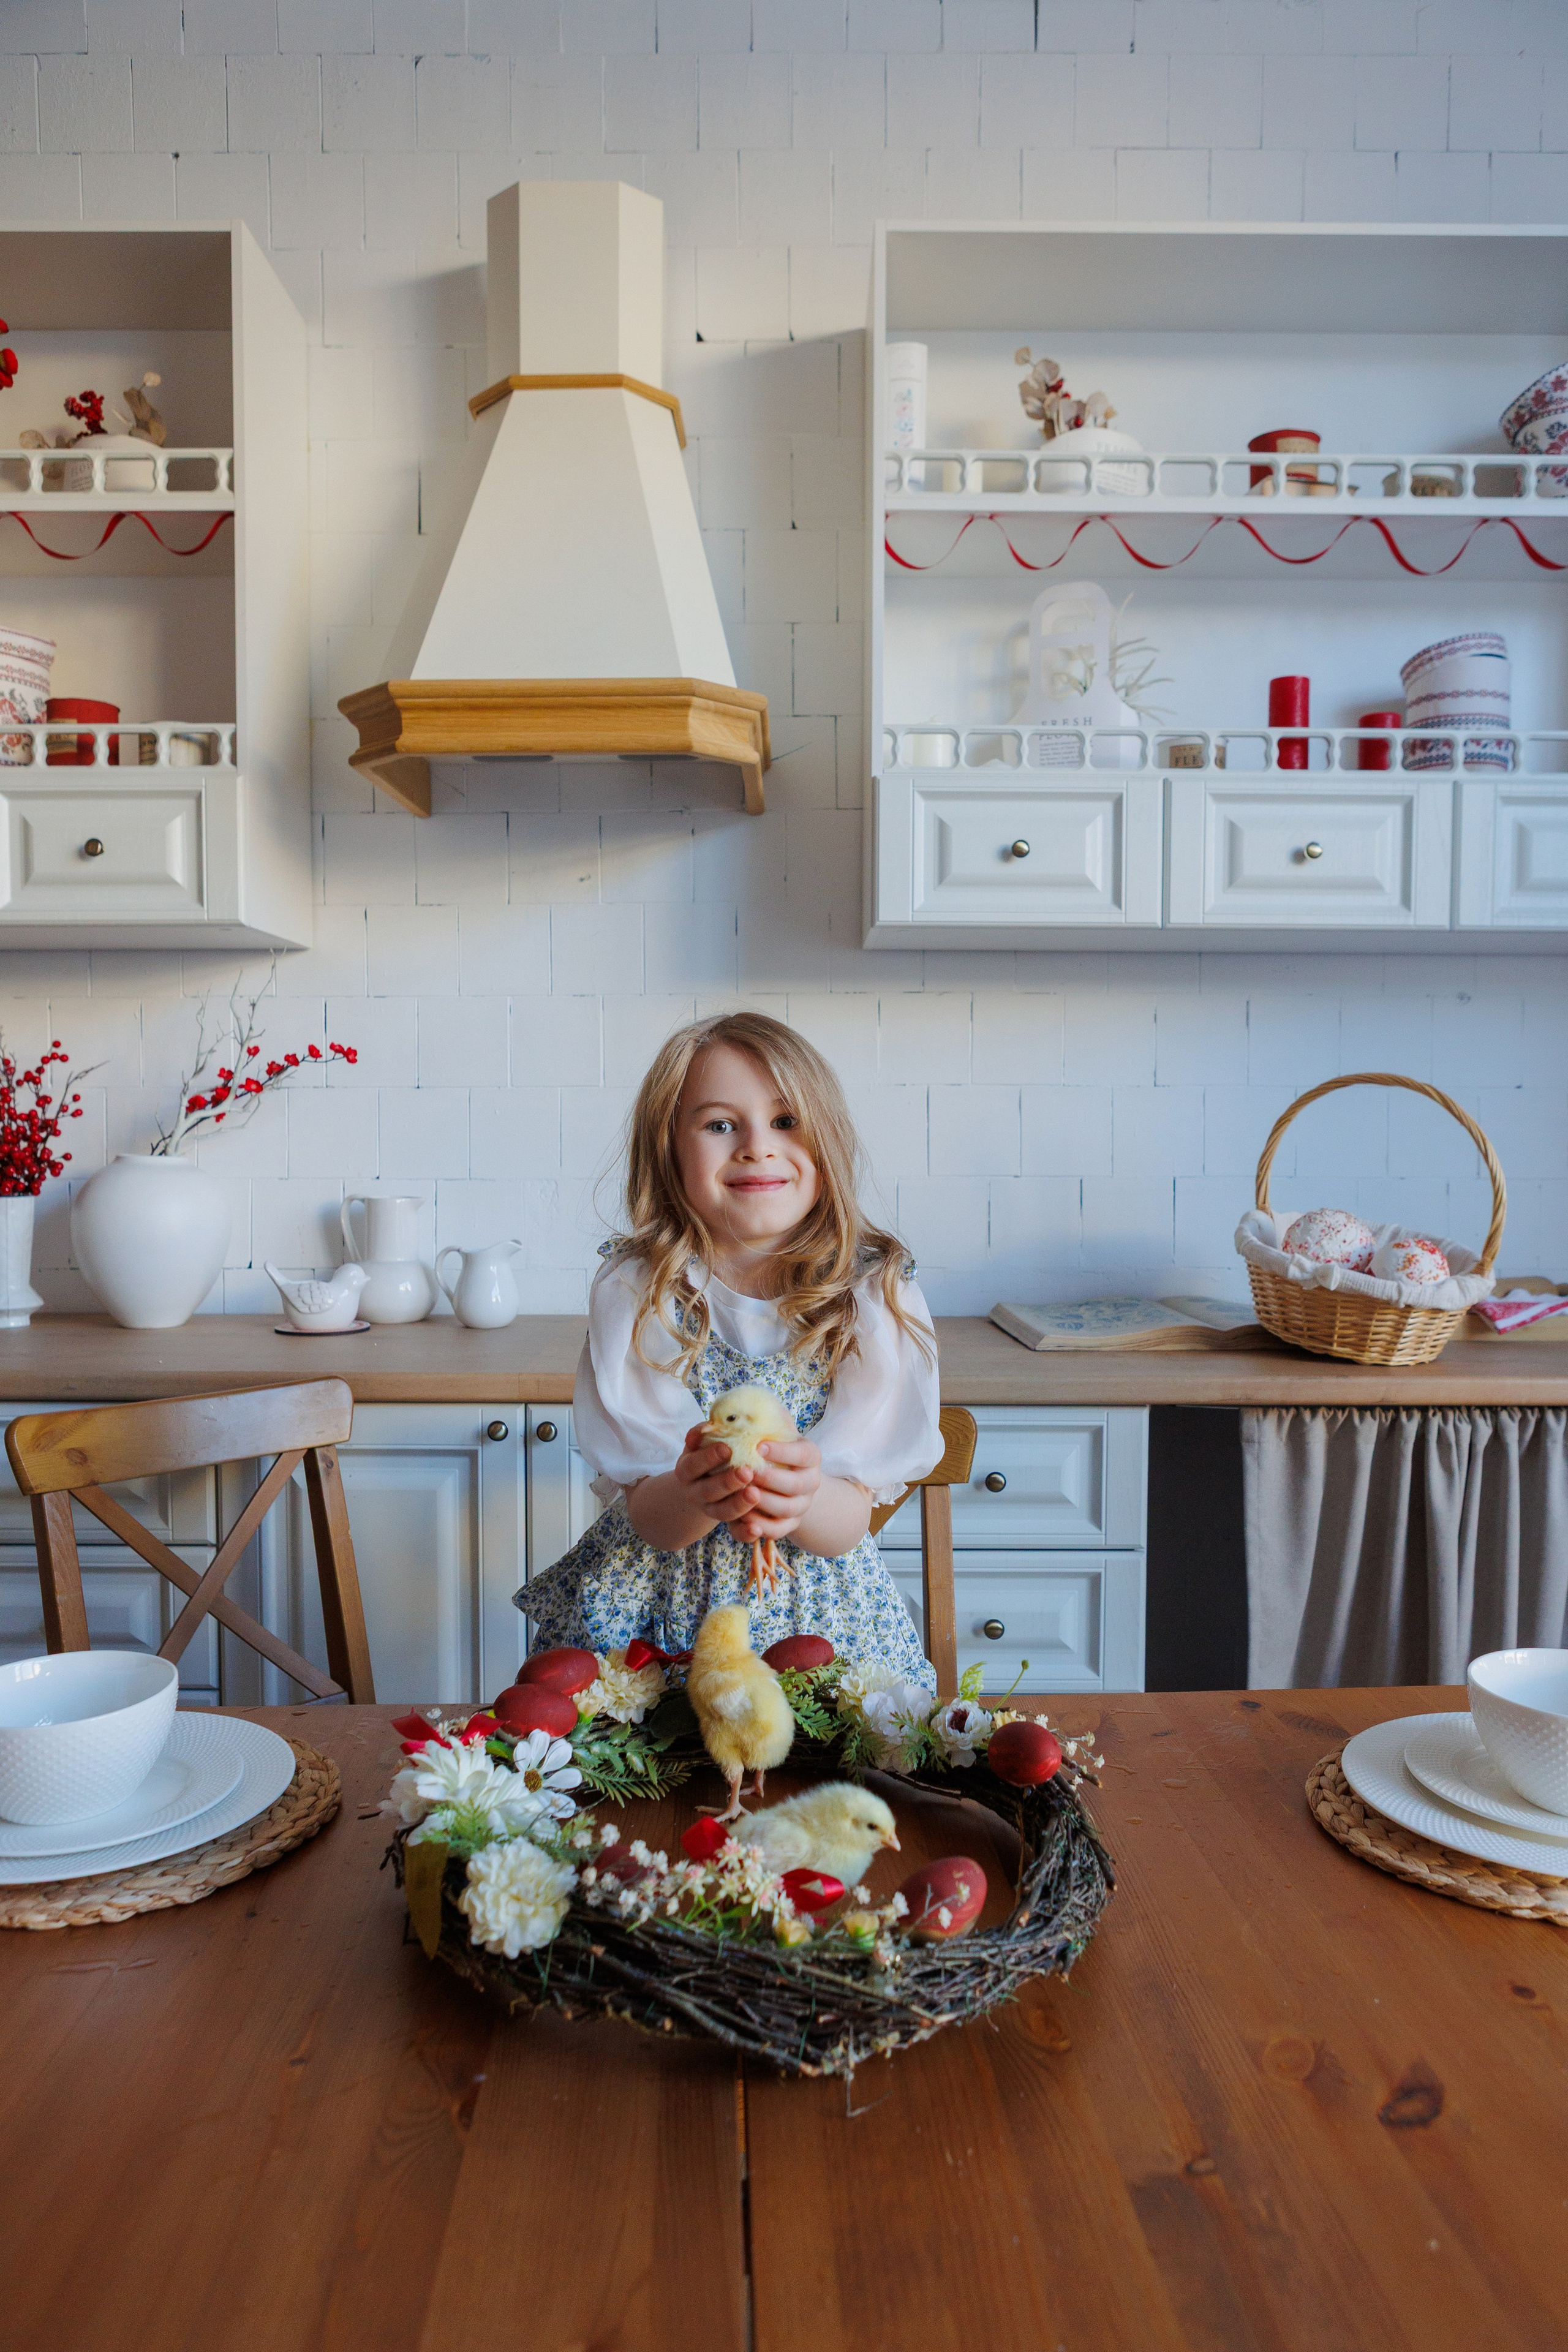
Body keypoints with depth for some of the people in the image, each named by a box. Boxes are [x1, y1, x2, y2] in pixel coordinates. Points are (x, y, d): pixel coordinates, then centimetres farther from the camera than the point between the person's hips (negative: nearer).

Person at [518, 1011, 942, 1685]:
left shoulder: (875, 1295, -6)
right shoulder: (634, 1293, -6)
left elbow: (848, 1524, -9)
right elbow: (649, 1521, -9)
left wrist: (801, 1500, -33)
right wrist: (693, 1495, -34)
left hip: (819, 1604, 0)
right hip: (659, 1599, 0)